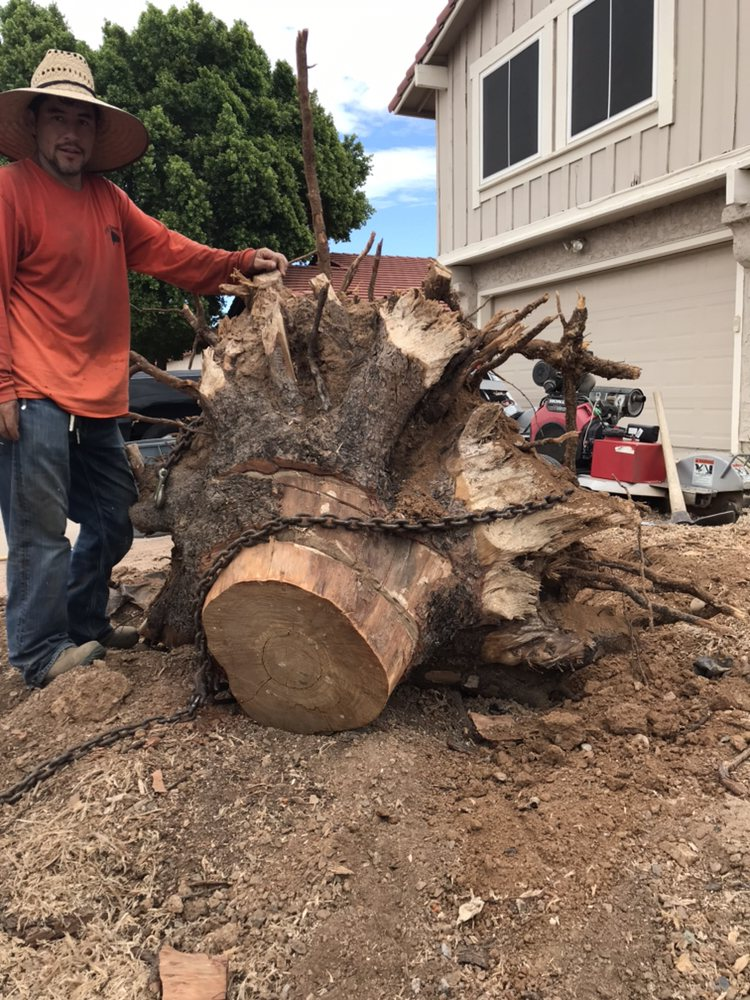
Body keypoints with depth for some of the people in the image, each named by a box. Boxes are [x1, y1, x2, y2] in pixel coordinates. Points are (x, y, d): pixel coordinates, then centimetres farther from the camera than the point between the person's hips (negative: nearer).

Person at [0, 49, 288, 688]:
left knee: (112, 520, 16)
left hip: (96, 398, 8)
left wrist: (241, 262, 6)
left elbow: (165, 250, 17)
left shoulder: (107, 198, 16)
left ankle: (85, 628, 32)